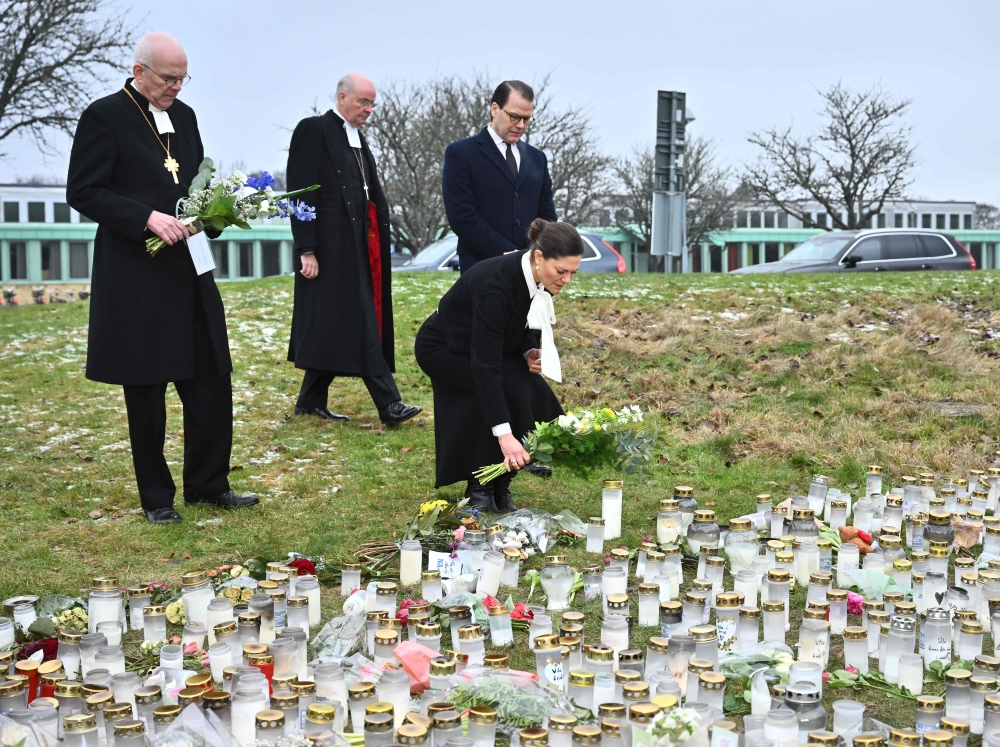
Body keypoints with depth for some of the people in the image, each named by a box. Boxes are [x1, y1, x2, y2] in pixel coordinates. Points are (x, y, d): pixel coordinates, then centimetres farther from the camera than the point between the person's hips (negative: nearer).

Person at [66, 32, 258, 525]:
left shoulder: (184, 116, 12)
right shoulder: (104, 116, -8)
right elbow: (82, 192, -11)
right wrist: (147, 218, -21)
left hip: (189, 272, 6)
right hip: (135, 277, -6)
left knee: (212, 382, 7)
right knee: (146, 390, 4)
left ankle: (208, 485, 20)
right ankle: (156, 497, 17)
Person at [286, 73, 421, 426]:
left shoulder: (357, 138, 18)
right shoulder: (313, 130, -7)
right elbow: (300, 193, -12)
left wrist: (376, 240, 8)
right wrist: (306, 250, -17)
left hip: (357, 247, 8)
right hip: (332, 247, -8)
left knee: (332, 327, 10)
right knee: (360, 324, -10)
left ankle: (311, 400, 18)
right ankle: (388, 403, -11)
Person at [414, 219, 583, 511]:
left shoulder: (537, 280, -15)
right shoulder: (496, 284, -38)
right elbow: (485, 365, -41)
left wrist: (529, 352, -15)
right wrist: (504, 434, -45)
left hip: (483, 344, 7)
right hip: (443, 348, -7)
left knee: (537, 401, -13)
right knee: (511, 391, -26)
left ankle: (499, 486, 3)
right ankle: (479, 488, -9)